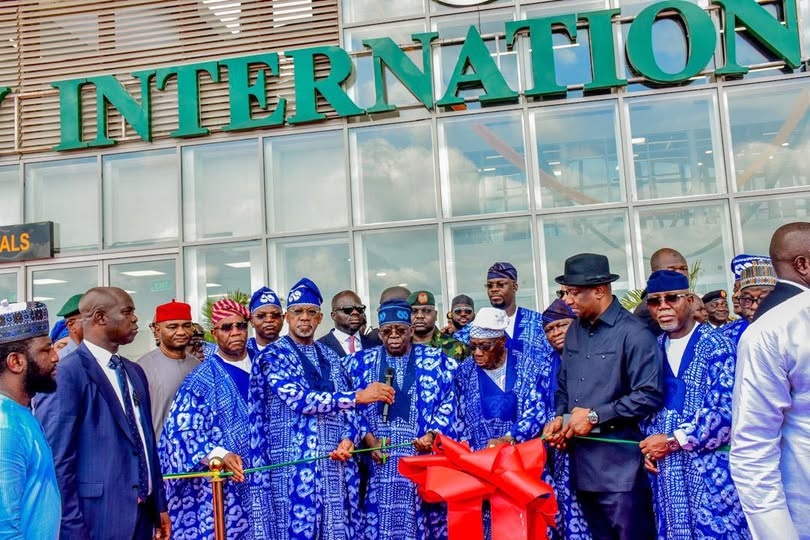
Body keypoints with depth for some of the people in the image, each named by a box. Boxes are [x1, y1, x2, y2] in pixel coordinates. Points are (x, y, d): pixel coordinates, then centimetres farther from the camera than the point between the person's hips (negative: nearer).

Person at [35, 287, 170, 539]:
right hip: (97, 518, -7)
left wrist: (159, 506, 13)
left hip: (142, 514, 7)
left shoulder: (135, 372, 13)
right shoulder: (66, 372, -13)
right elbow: (57, 459, -15)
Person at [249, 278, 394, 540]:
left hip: (333, 464, 5)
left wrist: (349, 438, -9)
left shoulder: (331, 358, 15)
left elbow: (346, 408, 13)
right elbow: (298, 399, -17)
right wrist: (358, 396, -19)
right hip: (292, 465, -4)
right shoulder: (273, 356, -2)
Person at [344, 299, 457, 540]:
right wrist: (369, 439, -9)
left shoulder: (437, 361, 8)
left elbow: (449, 403, 4)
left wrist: (432, 434, -12)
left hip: (424, 463, 0)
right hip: (378, 464, 1)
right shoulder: (359, 363, 10)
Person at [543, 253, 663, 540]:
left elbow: (650, 395, -17)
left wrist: (595, 416, -14)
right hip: (582, 465, 7)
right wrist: (560, 417, 1)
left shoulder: (633, 333, -12)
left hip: (620, 467, -7)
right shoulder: (575, 331, 12)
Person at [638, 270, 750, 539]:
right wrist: (649, 445, 0)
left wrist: (673, 441, -14)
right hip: (665, 469, 5)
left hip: (710, 469, -5)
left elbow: (725, 412, -15)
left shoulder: (716, 346, -8)